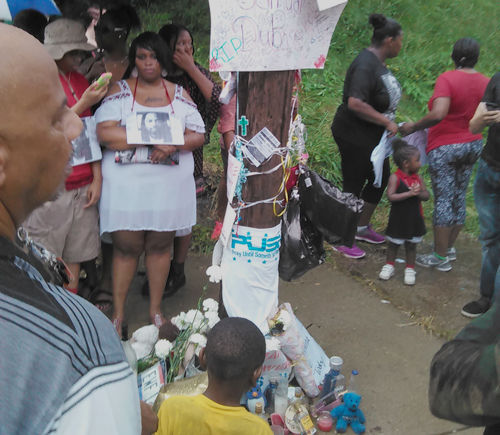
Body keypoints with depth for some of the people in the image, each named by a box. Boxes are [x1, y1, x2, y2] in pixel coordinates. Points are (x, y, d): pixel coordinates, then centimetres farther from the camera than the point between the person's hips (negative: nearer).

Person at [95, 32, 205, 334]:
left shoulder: (178, 94, 10)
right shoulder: (120, 90, 3)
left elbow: (198, 136, 3)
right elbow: (105, 133, -12)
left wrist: (172, 145, -18)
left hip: (170, 184, 2)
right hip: (126, 183, -2)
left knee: (160, 245, 10)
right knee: (126, 246, 3)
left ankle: (156, 310, 26)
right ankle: (118, 313, 19)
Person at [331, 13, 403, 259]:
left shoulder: (377, 61, 7)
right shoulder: (365, 66, -25)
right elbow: (355, 103, -36)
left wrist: (387, 122, 15)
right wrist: (386, 122, -28)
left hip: (372, 135, 11)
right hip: (354, 136, -10)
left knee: (381, 179, 20)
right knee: (353, 186, 1)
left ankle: (362, 228, 37)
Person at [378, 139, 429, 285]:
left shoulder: (417, 177, 0)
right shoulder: (395, 178, -15)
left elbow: (426, 195, 0)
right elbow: (391, 196, -24)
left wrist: (419, 193, -22)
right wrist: (409, 193, -29)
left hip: (414, 218, 4)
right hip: (398, 218, -4)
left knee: (411, 245, 15)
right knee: (393, 243, 13)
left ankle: (410, 269, 30)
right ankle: (389, 265, 31)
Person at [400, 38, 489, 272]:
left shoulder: (447, 79, -17)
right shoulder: (485, 82, 3)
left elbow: (438, 114, -31)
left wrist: (413, 127, -19)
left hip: (445, 148, -7)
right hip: (473, 145, 7)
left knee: (443, 200, 0)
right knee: (459, 198, 16)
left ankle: (440, 257, 8)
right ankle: (450, 247, 30)